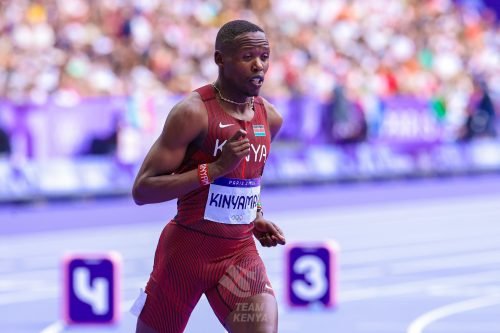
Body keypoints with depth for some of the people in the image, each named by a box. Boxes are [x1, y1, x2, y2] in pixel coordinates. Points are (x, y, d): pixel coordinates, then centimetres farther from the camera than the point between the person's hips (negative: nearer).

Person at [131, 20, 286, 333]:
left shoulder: (269, 117, 4)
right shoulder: (193, 112, -17)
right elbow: (142, 190, -21)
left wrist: (256, 218, 6)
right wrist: (215, 168, -28)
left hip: (240, 252, 4)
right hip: (186, 251, -4)